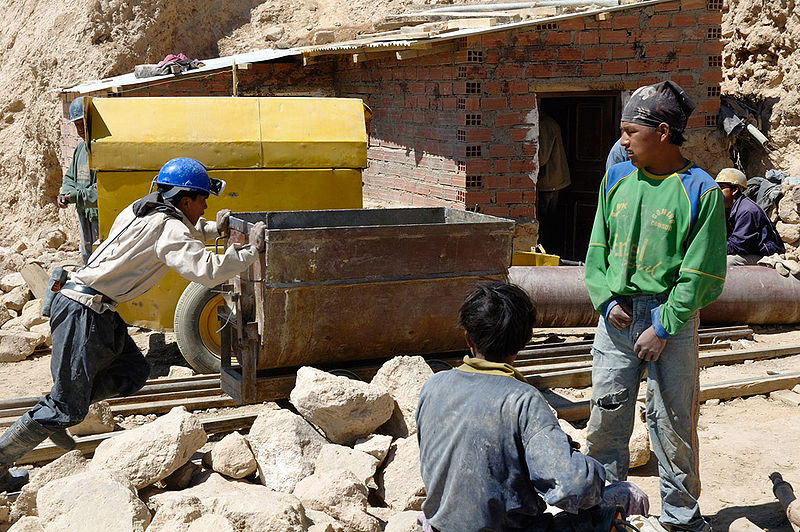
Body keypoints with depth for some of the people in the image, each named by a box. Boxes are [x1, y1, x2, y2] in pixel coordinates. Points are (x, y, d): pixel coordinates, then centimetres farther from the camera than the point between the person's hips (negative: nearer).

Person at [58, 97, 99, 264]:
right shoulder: (81, 147, 14)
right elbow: (70, 177, 22)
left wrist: (77, 196, -23)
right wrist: (64, 194, 1)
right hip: (84, 213, 9)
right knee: (86, 256, 19)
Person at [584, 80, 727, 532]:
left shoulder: (700, 190, -9)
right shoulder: (617, 179, 6)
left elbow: (701, 273, -9)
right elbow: (597, 249, 12)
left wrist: (663, 328, -12)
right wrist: (606, 300, -2)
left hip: (671, 316, -4)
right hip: (617, 315, 4)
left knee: (671, 422, 5)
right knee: (606, 418, 10)